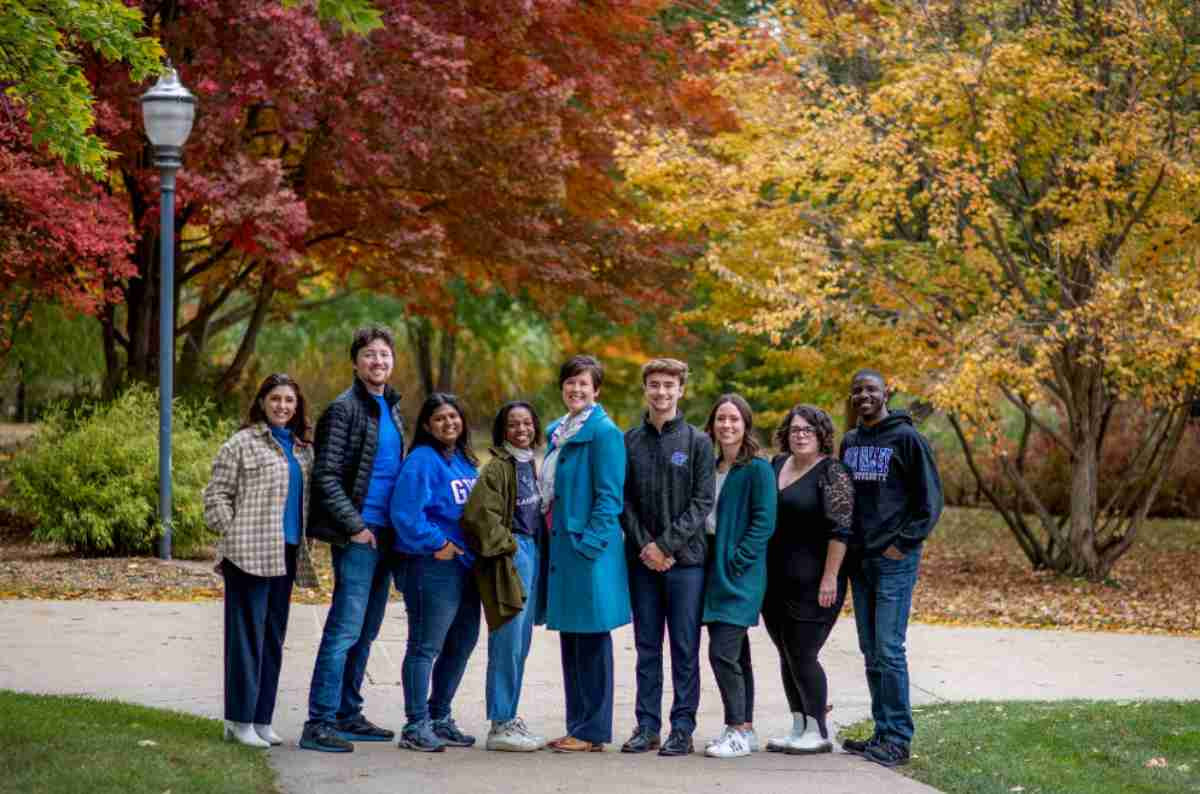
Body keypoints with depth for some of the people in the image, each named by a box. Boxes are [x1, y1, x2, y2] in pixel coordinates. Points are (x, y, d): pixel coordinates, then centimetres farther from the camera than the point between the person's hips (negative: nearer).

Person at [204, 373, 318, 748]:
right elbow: (216, 495, -5)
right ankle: (239, 720, -1)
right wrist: (234, 535, -10)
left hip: (286, 555, 7)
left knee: (273, 636, 10)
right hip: (249, 554, -7)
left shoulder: (301, 449, 16)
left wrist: (305, 539, 14)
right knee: (247, 633, -5)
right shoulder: (242, 444, -4)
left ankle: (261, 718, 17)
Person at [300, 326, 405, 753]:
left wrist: (399, 526, 13)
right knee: (345, 630, -11)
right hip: (358, 537, -8)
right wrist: (354, 526, -16)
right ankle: (319, 723, -9)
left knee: (365, 632, 13)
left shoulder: (391, 409, 16)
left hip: (384, 535, 8)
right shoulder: (344, 409, -8)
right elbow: (326, 476, -13)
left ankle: (347, 714, 21)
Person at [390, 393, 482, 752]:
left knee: (461, 644, 14)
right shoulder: (422, 460, -11)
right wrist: (437, 543, -17)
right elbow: (405, 512, -20)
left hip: (465, 566, 9)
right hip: (434, 567, -9)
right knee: (425, 648, -5)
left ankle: (439, 718, 25)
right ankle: (416, 726, -1)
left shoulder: (465, 462, 15)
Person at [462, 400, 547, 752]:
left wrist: (539, 546, 12)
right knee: (508, 641, -7)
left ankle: (509, 718, 19)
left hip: (531, 553, 9)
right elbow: (478, 513, -20)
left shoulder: (530, 465, 16)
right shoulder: (497, 467, -11)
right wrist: (507, 546, -14)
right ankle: (500, 726, -3)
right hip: (510, 557, -9)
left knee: (521, 643, 12)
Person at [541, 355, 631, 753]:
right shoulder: (556, 431, 15)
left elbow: (609, 496, -13)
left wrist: (588, 541, -18)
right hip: (560, 546, 8)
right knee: (570, 639, 12)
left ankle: (593, 732, 2)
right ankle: (577, 727, 18)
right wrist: (549, 534, 14)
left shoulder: (603, 432, -10)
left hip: (588, 550, -8)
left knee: (591, 640, -3)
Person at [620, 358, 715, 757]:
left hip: (685, 559, -2)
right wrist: (644, 545, -8)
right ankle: (647, 725, 13)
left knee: (685, 647, 0)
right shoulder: (629, 442, 8)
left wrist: (666, 544, -12)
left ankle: (682, 727, 5)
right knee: (647, 646, 8)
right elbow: (623, 500, 5)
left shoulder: (698, 442, 2)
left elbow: (702, 502, -4)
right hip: (642, 560, 2)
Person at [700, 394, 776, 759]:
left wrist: (736, 561, -17)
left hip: (740, 575, -7)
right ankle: (744, 729, 18)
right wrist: (706, 558, 7)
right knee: (736, 654, 12)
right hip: (714, 572, 7)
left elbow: (764, 523, -14)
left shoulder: (758, 469, -8)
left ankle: (738, 732, -6)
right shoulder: (711, 468, 13)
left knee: (723, 653, -13)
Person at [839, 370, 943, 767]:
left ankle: (898, 739, -5)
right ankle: (883, 732, 16)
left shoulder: (907, 438, -7)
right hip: (860, 557, 7)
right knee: (871, 652, 9)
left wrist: (904, 542, -12)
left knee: (889, 649, -10)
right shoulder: (849, 442, 13)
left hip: (894, 559, -7)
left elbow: (929, 499, -8)